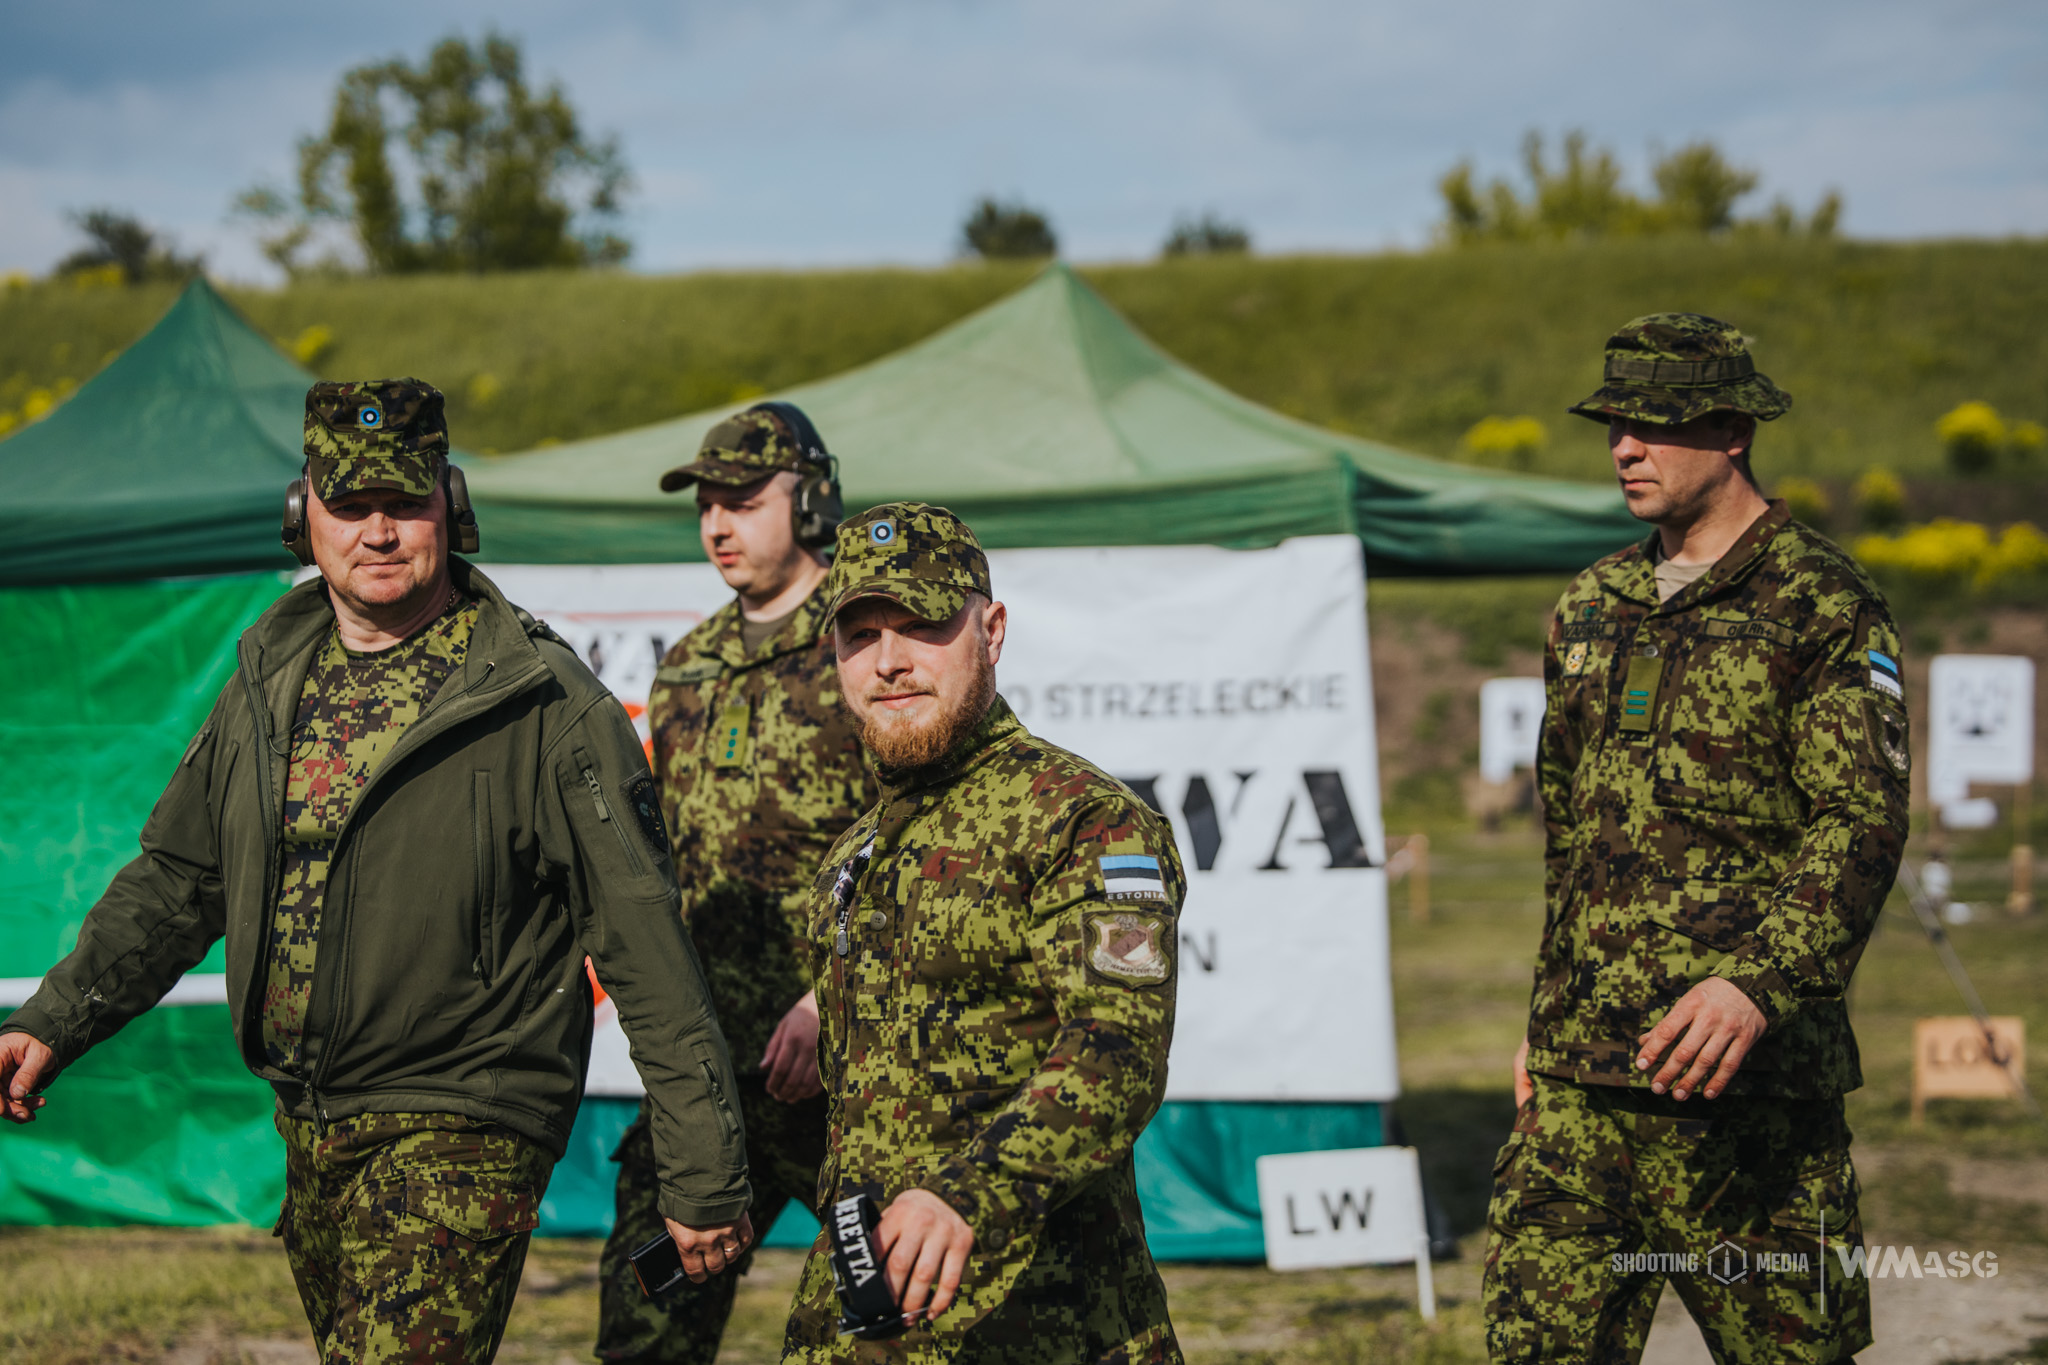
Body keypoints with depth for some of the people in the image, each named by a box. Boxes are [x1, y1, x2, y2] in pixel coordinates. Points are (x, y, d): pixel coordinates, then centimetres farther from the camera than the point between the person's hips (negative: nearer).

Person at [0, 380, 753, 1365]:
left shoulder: (546, 704, -11)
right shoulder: (270, 679, 8)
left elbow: (647, 950, -11)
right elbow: (176, 880, 18)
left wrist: (704, 1174, -12)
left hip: (462, 1137, -7)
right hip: (308, 1130, 7)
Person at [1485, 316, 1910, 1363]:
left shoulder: (1825, 607, -5)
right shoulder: (1592, 607, 17)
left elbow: (1862, 828, -15)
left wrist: (1756, 982, -29)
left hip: (1744, 1078, -6)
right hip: (1578, 1079, 6)